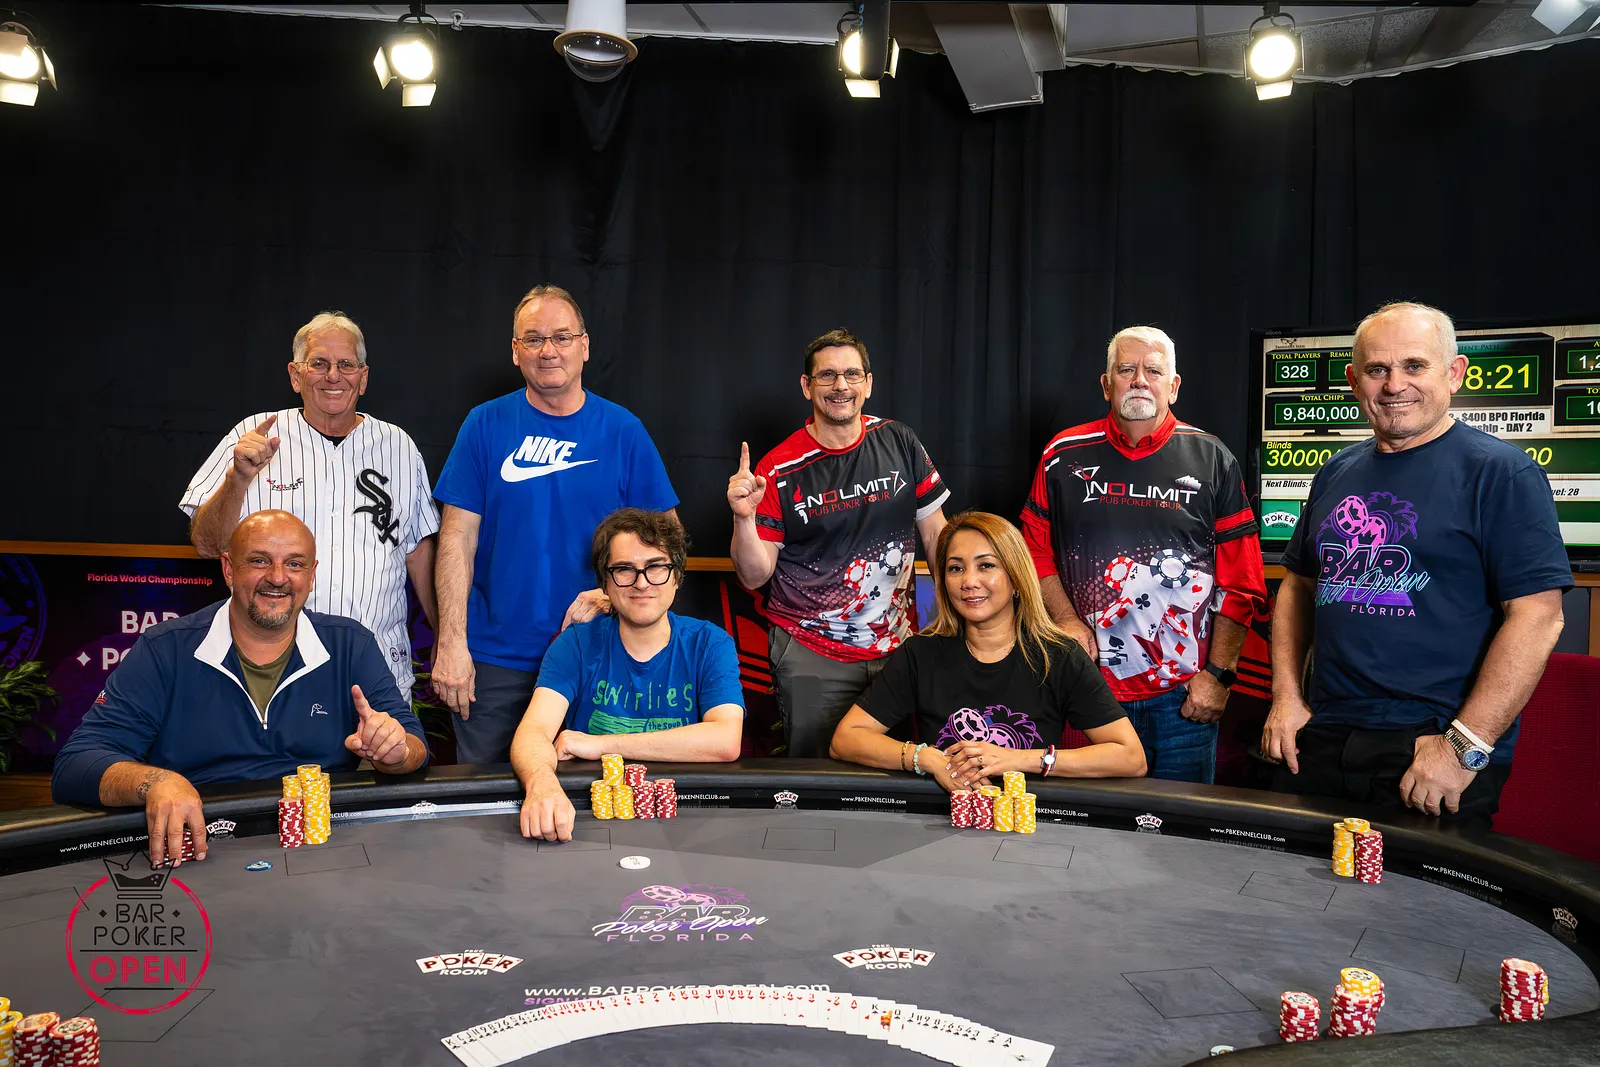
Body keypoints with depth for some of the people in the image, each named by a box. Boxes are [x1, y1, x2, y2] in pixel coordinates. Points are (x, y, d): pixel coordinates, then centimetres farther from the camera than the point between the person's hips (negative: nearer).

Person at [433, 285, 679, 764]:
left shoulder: (623, 429, 0)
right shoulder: (486, 425, 0)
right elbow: (459, 537, -2)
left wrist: (608, 595, -13)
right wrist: (450, 643, -8)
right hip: (493, 659, 0)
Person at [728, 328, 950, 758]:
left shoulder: (899, 444, 1)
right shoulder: (780, 469, -7)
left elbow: (936, 532, 8)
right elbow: (754, 577, -5)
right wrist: (744, 518, -22)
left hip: (897, 644, 2)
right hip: (811, 655, -2)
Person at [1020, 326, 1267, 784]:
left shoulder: (1212, 460, 3)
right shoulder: (1065, 457, 5)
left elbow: (1242, 582, 2)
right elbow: (1035, 549, 10)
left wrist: (1219, 674, -3)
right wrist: (1066, 621, -4)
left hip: (1185, 696, 0)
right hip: (1091, 686, 1)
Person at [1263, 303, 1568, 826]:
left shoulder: (1501, 471, -7)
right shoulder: (1337, 472, 12)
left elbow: (1537, 614, -14)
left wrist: (1466, 745, -18)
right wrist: (1285, 695, 7)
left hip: (1434, 745, -5)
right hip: (1323, 738, 6)